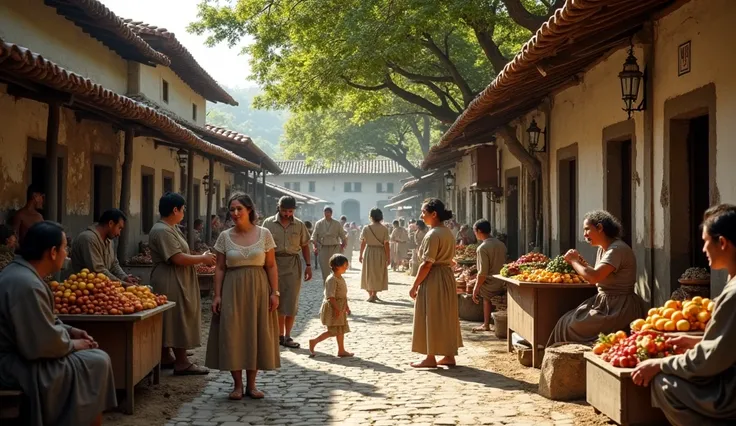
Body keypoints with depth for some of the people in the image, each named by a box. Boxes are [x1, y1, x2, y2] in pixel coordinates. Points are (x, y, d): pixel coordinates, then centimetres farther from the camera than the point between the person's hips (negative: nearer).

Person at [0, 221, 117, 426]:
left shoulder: (17, 272, 8)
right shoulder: (26, 285, -25)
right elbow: (43, 344, -25)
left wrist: (69, 331, 9)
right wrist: (72, 344, -7)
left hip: (17, 355, 11)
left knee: (93, 356, 14)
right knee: (98, 362, -5)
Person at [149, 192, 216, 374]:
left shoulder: (170, 228, 16)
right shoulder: (162, 231, -19)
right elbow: (178, 258, -24)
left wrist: (201, 260, 10)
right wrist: (203, 259, -13)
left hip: (176, 283, 11)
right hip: (170, 284, -11)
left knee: (171, 322, 15)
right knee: (178, 320, -6)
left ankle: (166, 357, 23)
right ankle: (181, 363, -2)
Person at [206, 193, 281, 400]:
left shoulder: (264, 234, 1)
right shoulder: (225, 237, 3)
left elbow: (271, 266, 2)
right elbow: (220, 268, 4)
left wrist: (274, 292, -5)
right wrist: (217, 295, -3)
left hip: (258, 289, 0)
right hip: (232, 290, 0)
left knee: (256, 334, 3)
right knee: (232, 335, -2)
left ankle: (251, 384, 15)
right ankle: (237, 385, 9)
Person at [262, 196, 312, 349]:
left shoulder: (299, 225, 7)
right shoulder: (269, 223, 0)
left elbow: (305, 246, 12)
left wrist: (308, 265, 6)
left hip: (293, 264, 2)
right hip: (274, 263, -2)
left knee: (291, 302, 2)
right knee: (277, 300, 3)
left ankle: (287, 336, 10)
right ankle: (280, 335, 11)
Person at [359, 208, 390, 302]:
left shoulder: (366, 228, -7)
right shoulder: (384, 229, -10)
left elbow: (363, 243, -5)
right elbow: (386, 244, -11)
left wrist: (361, 254, 4)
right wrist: (388, 257, -3)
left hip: (369, 252, 0)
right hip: (380, 253, 0)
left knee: (369, 273, 14)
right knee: (378, 274, 12)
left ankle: (370, 294, 15)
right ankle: (374, 294, 8)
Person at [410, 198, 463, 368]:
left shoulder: (433, 235, -17)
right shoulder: (448, 233, 10)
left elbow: (427, 264, -20)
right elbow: (448, 257, 12)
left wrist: (415, 286, -15)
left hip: (433, 279, -9)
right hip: (448, 276, 9)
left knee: (431, 318, 0)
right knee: (446, 317, 12)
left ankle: (431, 358, 5)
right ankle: (449, 356, 17)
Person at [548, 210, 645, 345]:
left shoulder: (617, 249, -18)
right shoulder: (602, 249, 13)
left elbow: (594, 277, -28)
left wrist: (574, 261, -13)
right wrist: (580, 262, 2)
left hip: (619, 309, -9)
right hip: (603, 302, 9)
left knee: (572, 326, -15)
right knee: (566, 322, -6)